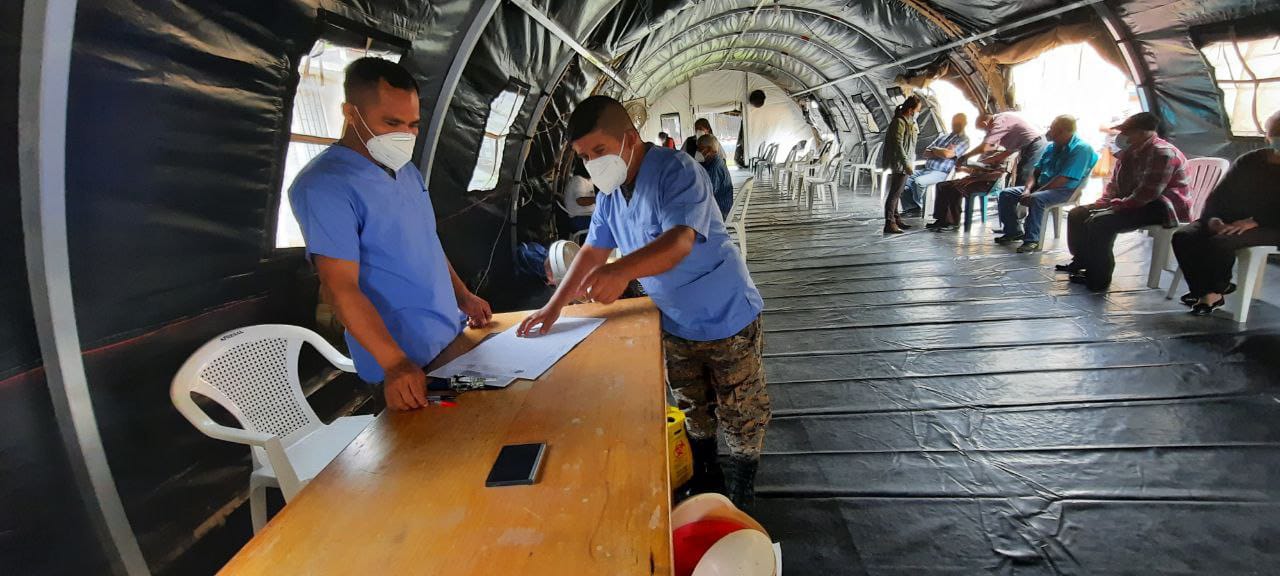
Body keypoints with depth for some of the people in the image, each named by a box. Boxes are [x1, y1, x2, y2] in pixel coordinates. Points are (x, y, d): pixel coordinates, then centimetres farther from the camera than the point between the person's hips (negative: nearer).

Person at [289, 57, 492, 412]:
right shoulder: (325, 186, -18)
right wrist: (395, 364, -31)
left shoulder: (408, 172, 9)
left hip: (455, 339, 8)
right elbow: (341, 288, -24)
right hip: (406, 362, -8)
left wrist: (463, 297, 15)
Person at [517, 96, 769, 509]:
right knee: (694, 412, 20)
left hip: (728, 320, -6)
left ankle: (741, 500, 30)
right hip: (676, 324, 7)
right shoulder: (609, 191, 0)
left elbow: (680, 241, -39)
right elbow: (594, 250, 5)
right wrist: (554, 306, 0)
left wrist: (622, 271, -56)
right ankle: (705, 483, 42)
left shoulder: (677, 172, -24)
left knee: (741, 415, 8)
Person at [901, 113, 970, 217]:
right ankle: (910, 207, -14)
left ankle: (918, 208, -12)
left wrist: (934, 150, 3)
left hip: (941, 173, -7)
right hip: (926, 169, 7)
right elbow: (926, 153, 16)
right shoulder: (942, 137, 24)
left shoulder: (964, 140, 2)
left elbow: (948, 154, -15)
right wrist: (940, 152, -2)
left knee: (918, 181, -32)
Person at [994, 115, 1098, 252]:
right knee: (1006, 194, -5)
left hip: (1065, 190, -8)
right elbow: (1037, 170, 12)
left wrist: (1034, 193, -22)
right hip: (1042, 186, 8)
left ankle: (1032, 239, -31)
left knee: (1036, 198, -38)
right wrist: (1028, 189, -7)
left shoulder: (1081, 148, -13)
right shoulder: (1052, 146, 11)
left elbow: (1063, 180, -22)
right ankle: (1013, 231, 3)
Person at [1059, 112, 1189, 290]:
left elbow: (1147, 193, -27)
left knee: (1100, 222, -31)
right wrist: (1101, 204, 1)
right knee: (1077, 214, 5)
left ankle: (1099, 278, -22)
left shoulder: (1162, 153, -19)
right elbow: (1114, 184, 18)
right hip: (1132, 203, 10)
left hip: (1160, 207, -10)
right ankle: (1082, 262, 15)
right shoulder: (1129, 152, 10)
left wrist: (1115, 207, -22)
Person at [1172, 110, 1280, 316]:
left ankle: (1214, 291, -12)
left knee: (1220, 242, -35)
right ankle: (1203, 290, -17)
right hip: (1231, 221, 5)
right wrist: (1212, 218, -11)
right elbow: (1219, 196, 10)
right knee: (1183, 237, -22)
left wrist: (1254, 221, -26)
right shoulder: (1249, 161, 14)